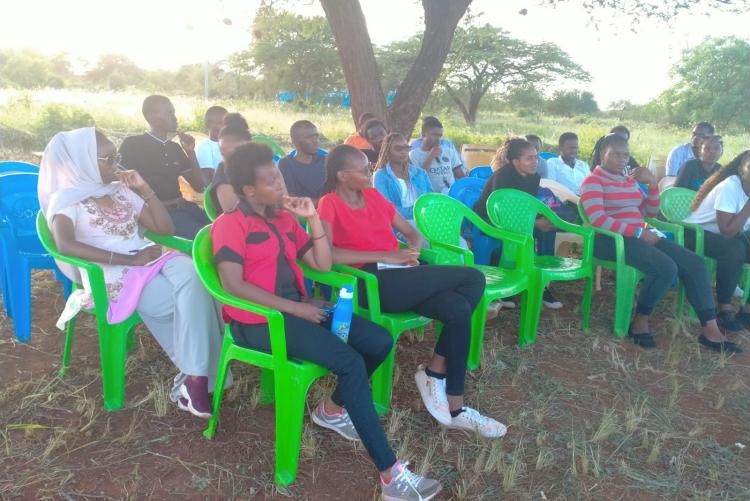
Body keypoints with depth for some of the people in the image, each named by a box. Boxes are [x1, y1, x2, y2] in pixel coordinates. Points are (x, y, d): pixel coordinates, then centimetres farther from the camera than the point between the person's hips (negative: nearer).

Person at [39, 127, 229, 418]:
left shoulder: (122, 191, 20)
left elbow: (166, 229, 17)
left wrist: (145, 190, 8)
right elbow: (66, 245, -19)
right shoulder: (66, 199, 2)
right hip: (115, 277, -5)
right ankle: (197, 375, -16)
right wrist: (129, 260, -22)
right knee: (194, 295, -28)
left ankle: (196, 375, -24)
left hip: (151, 261, 5)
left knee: (191, 276, -29)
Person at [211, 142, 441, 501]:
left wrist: (313, 218, 1)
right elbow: (233, 284, -20)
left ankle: (333, 409, 17)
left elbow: (322, 264, 11)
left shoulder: (285, 218, 14)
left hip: (297, 307, 8)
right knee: (351, 363, -25)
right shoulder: (230, 224, -7)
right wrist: (295, 308, -20)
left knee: (380, 342, -4)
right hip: (258, 321, -8)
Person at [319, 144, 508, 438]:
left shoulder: (373, 195, 18)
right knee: (474, 278, -15)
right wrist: (386, 255, -19)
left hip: (400, 277, 7)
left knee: (459, 311, -20)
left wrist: (411, 253, -4)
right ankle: (434, 372, -3)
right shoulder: (329, 204, -2)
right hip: (373, 282, -6)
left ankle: (455, 409, -6)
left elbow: (411, 233, 21)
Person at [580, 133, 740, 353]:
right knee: (666, 267, -29)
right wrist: (638, 232, -20)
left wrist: (653, 183, 4)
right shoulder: (593, 181, -4)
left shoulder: (630, 180, 19)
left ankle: (710, 330, -6)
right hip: (610, 239, -8)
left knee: (694, 262, -6)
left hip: (639, 236, 8)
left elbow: (651, 211, 20)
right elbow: (598, 219, -18)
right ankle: (640, 322, -9)